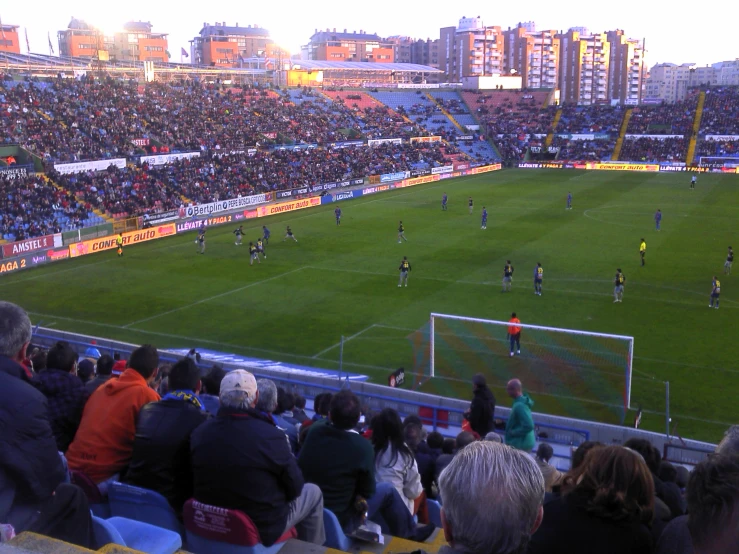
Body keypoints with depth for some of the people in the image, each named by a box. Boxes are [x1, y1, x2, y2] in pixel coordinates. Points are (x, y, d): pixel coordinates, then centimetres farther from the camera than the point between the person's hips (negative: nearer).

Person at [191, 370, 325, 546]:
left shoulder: (198, 433, -12)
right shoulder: (270, 435, -26)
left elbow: (198, 483, 4)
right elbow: (295, 487, -12)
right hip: (262, 527, -5)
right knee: (312, 492, 20)